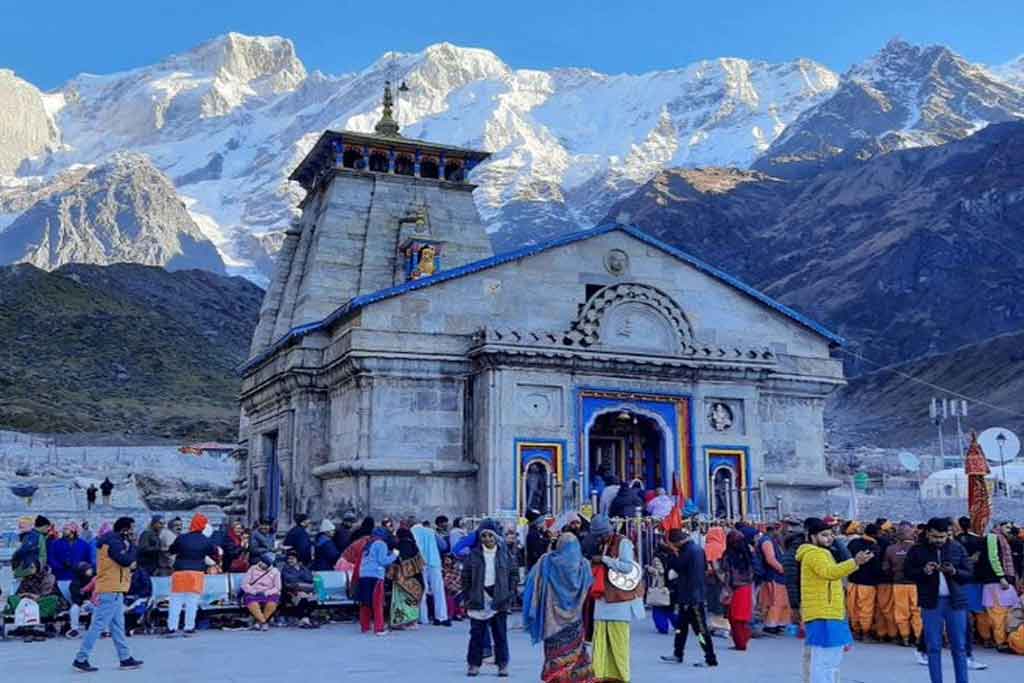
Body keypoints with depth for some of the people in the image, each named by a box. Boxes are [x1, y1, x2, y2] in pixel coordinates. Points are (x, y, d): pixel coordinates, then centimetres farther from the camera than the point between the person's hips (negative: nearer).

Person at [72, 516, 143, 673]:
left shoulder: (115, 542, 17)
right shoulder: (114, 542, -15)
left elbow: (127, 562, 18)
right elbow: (126, 560, -22)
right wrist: (131, 546, -8)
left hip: (114, 591, 11)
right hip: (111, 591, -11)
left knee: (117, 627, 12)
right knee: (98, 625, -8)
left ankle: (125, 658, 17)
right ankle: (80, 659, -4)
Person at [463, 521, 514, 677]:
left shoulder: (504, 553, 3)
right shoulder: (473, 554, 0)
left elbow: (512, 575, 5)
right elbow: (466, 576, 3)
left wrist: (509, 595, 0)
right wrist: (468, 596, -3)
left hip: (499, 599, 0)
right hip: (479, 599, 0)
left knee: (500, 634, 5)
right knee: (476, 633, 4)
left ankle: (502, 664, 12)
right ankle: (474, 663, 12)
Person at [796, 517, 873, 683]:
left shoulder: (820, 553, 22)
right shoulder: (814, 554, -13)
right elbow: (829, 572, -34)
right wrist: (855, 562, -44)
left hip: (828, 615, 11)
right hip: (823, 616, -11)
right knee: (824, 660, -14)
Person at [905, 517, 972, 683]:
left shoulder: (958, 548, 3)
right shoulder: (918, 550, -1)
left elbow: (968, 574, 4)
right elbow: (907, 572, 3)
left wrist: (955, 572, -16)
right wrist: (923, 571, -15)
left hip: (955, 601, 1)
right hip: (931, 602, -1)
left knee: (959, 647, 5)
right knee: (933, 648, 3)